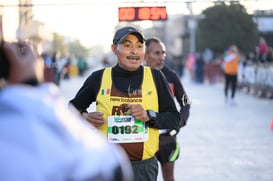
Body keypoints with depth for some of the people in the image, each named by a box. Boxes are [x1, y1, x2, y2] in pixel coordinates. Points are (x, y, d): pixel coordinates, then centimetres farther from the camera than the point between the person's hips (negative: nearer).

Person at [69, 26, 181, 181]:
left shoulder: (155, 77, 1)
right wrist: (85, 117, -7)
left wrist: (149, 116, -14)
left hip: (144, 167, 0)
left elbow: (174, 119, 3)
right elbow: (73, 108, 14)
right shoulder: (99, 78, 0)